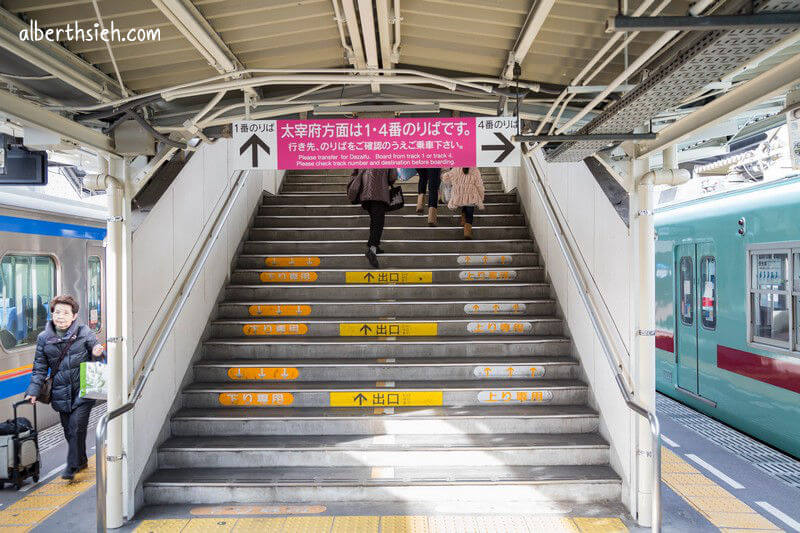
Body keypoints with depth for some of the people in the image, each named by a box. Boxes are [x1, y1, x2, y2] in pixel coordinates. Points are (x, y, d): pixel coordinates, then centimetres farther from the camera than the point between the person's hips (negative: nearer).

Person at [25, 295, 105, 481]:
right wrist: (33, 391, 3)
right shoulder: (43, 338, 5)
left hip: (83, 390, -3)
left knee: (77, 426, -10)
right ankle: (81, 460, 31)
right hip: (61, 392, 3)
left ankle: (72, 465, 3)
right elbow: (39, 368, 10)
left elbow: (97, 353, 6)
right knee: (68, 429, 11)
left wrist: (97, 354, -18)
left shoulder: (84, 332, -3)